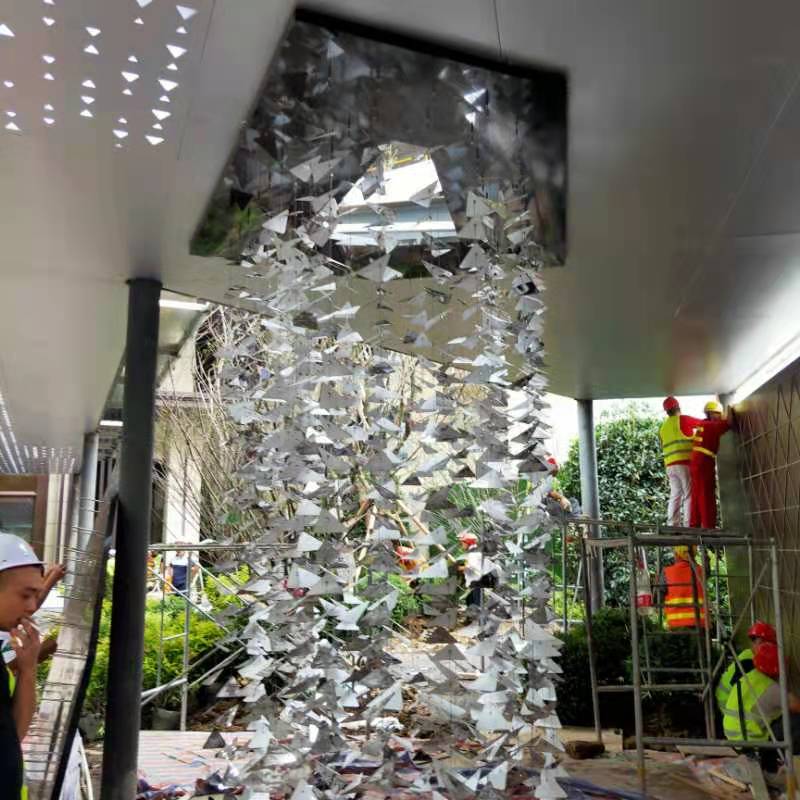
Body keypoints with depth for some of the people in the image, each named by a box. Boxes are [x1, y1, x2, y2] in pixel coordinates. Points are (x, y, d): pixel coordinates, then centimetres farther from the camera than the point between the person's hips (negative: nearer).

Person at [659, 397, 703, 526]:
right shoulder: (682, 420, -1)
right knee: (689, 495, -7)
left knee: (675, 496, 7)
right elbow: (703, 423, 6)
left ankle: (672, 525, 1)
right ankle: (688, 525, -13)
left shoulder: (663, 427, 20)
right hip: (684, 463, -7)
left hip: (670, 465, 7)